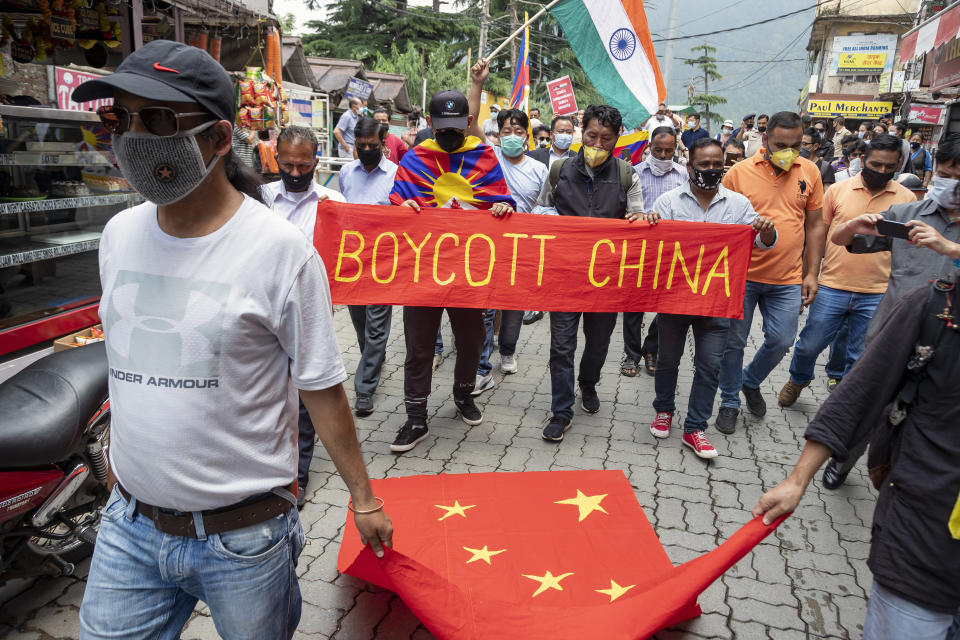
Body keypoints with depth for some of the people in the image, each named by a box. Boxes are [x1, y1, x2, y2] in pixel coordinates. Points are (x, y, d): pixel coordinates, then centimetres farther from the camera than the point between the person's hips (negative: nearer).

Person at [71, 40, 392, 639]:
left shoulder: (282, 250, -16)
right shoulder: (119, 234, 2)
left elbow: (323, 390, -10)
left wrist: (364, 500, -5)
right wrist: (118, 453, 19)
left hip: (243, 533, -4)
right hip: (129, 522, 5)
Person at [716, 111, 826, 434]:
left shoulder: (810, 172, 3)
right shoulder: (739, 172, -6)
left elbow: (815, 225, 9)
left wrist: (811, 274, 5)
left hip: (787, 280, 2)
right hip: (741, 275, -2)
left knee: (781, 341, 5)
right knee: (733, 342, 6)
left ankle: (751, 381, 35)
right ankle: (730, 402, 25)